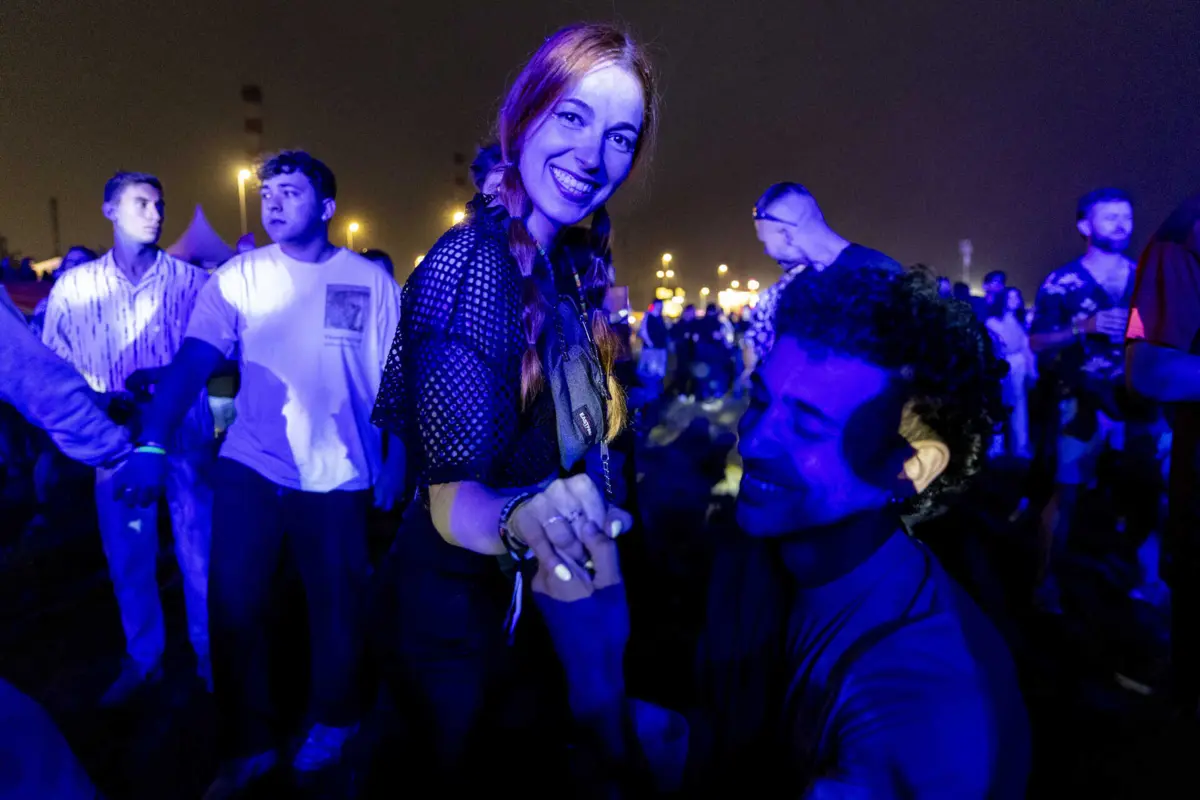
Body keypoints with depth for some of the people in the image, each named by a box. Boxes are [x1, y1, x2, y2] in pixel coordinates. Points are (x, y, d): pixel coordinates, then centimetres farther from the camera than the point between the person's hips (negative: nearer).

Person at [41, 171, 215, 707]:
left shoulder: (191, 280, -1)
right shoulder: (74, 286, 3)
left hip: (186, 436, -1)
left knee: (198, 552, 5)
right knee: (127, 556, 12)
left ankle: (210, 654, 24)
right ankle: (142, 659, 30)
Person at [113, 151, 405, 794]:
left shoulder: (371, 281, -3)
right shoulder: (238, 277, -1)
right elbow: (190, 363, -9)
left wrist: (397, 462, -5)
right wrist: (150, 445, -21)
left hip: (339, 477, -1)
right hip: (249, 468, 1)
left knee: (337, 608, 11)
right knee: (233, 607, 1)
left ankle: (333, 720, 38)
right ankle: (247, 745, 24)